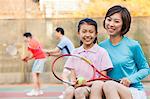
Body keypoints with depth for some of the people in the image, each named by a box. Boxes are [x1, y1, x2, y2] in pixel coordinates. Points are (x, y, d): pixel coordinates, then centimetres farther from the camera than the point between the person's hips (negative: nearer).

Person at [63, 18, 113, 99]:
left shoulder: (101, 52, 4)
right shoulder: (75, 52, 14)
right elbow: (73, 76, 11)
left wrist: (88, 83, -16)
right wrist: (73, 81, -12)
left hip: (94, 87, -3)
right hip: (78, 86, 3)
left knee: (79, 91, -34)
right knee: (69, 91, -31)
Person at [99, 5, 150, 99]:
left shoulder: (133, 45, -2)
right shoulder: (101, 46, 9)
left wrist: (131, 79, -10)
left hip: (135, 91, -3)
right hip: (110, 91, 3)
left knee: (109, 85, -34)